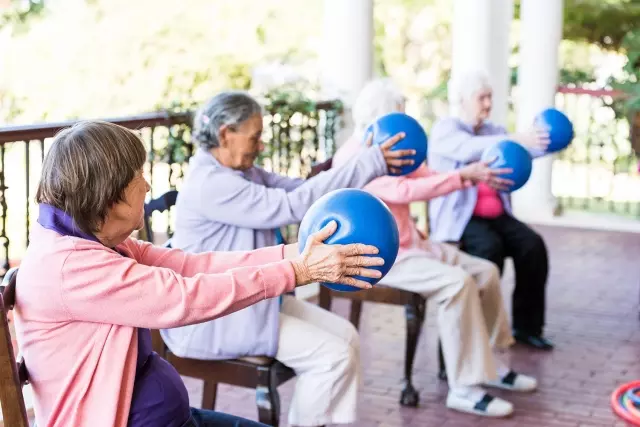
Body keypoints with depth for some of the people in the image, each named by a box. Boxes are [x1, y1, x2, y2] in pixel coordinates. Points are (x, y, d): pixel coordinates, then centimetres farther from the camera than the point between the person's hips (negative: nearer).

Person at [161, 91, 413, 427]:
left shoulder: (245, 172, 8)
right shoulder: (210, 184, -23)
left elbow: (300, 189, 1)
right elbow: (293, 206, -27)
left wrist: (371, 163, -12)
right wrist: (370, 164, -25)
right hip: (211, 317, -10)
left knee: (345, 336, 2)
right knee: (331, 354, -14)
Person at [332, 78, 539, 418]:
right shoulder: (353, 158, -18)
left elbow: (425, 178, 12)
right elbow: (405, 190, -29)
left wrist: (474, 176, -3)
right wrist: (462, 175, -29)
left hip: (410, 244, 10)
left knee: (485, 272, 4)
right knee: (456, 281, -28)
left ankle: (488, 362, 17)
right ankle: (464, 389, -22)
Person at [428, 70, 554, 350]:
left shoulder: (493, 130, 19)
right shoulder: (444, 129, -2)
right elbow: (470, 149, -23)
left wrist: (545, 142, -19)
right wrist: (516, 139, -37)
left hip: (496, 214, 6)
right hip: (459, 216, -6)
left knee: (532, 244, -17)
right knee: (489, 247, -32)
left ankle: (527, 326, -8)